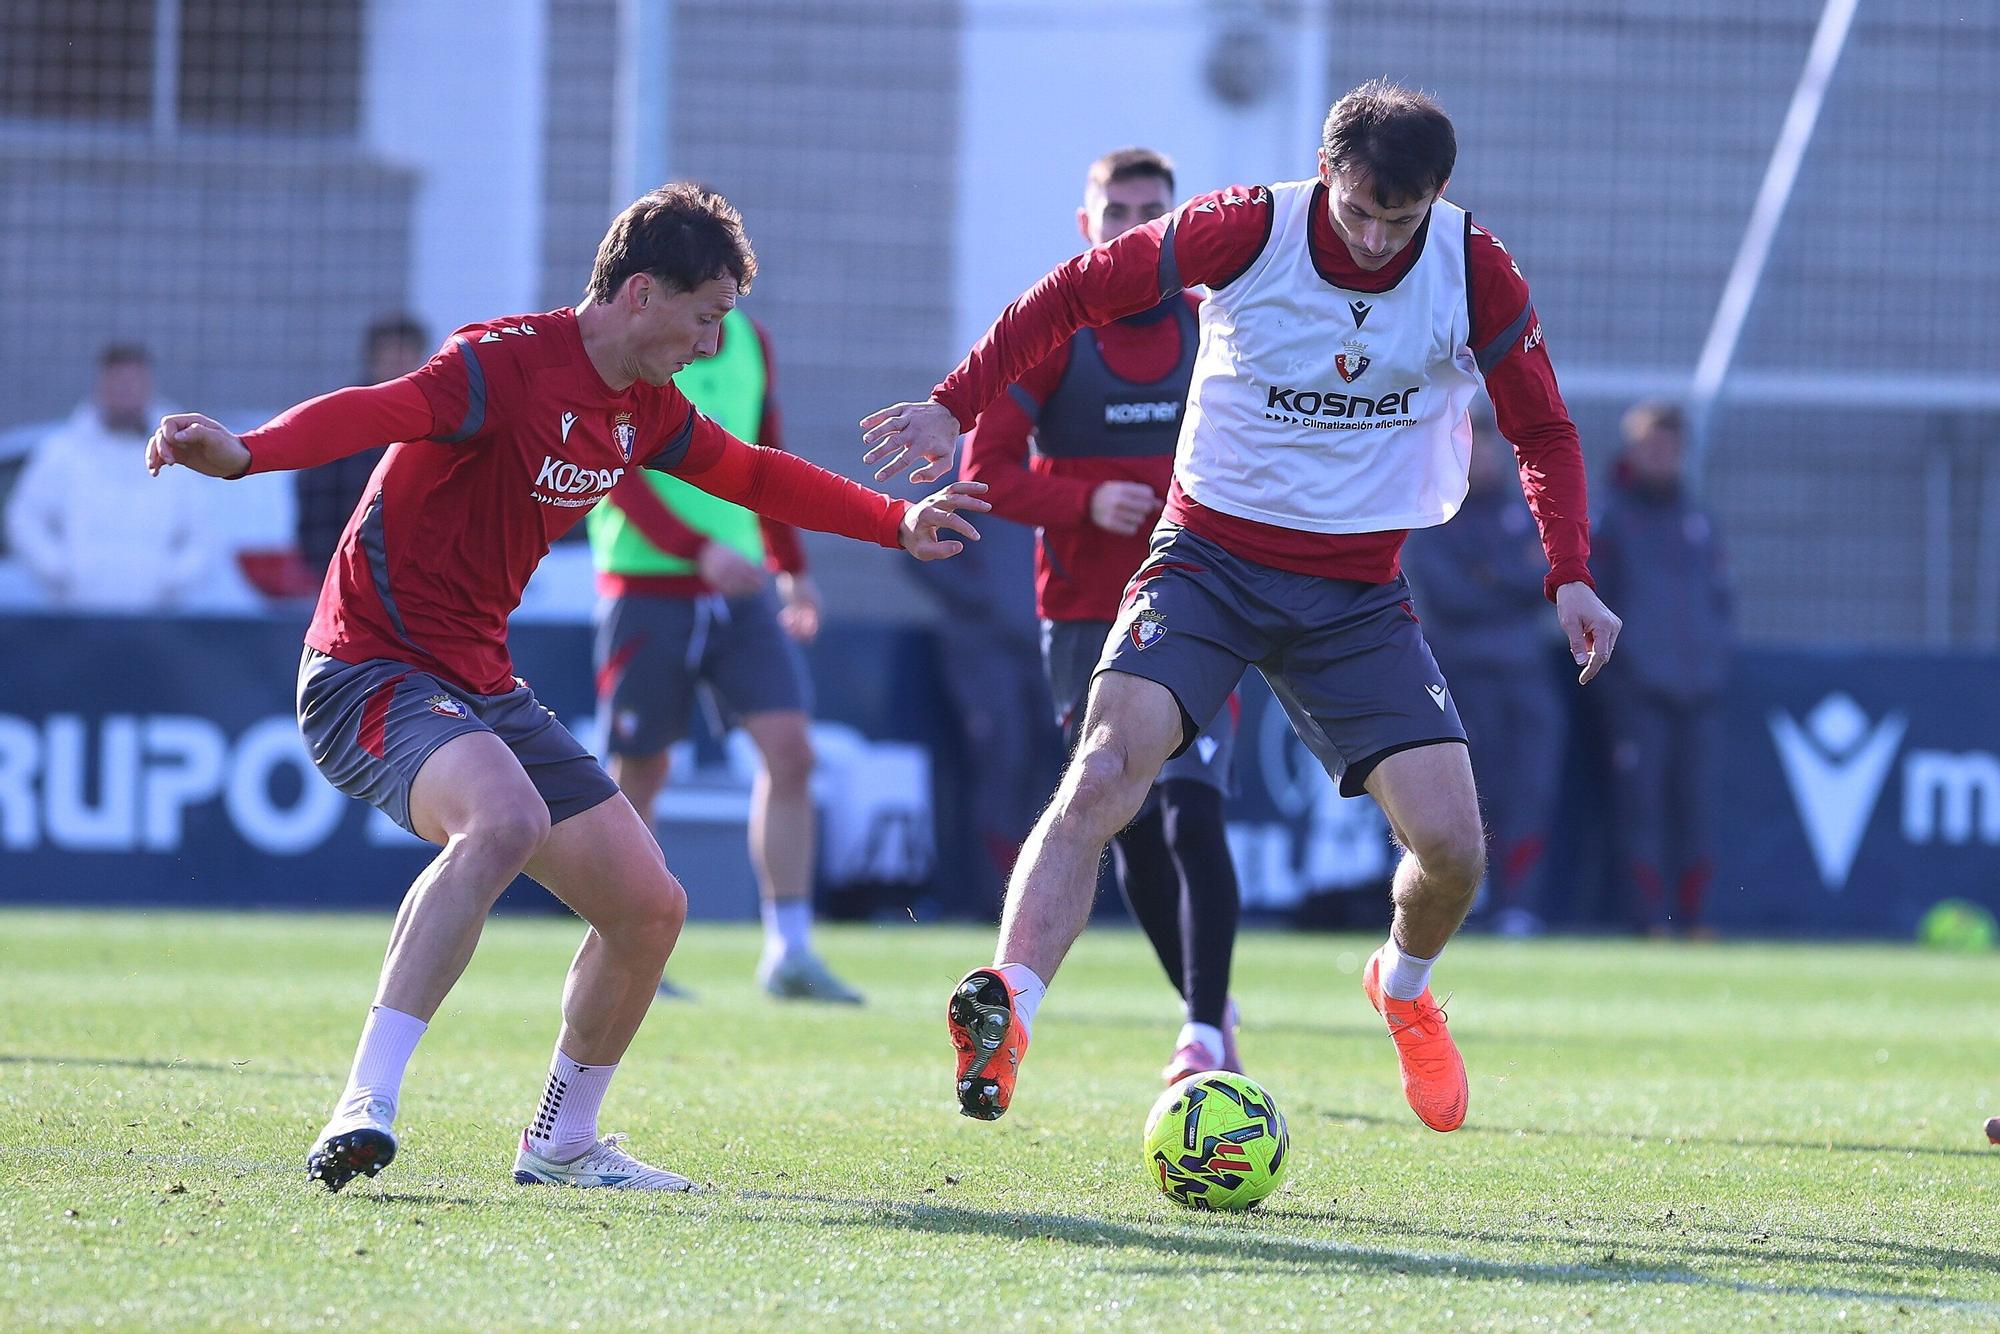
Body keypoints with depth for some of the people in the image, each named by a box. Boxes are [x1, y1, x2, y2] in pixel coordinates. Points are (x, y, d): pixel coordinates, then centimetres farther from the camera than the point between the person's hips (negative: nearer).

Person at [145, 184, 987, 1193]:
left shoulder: (643, 408, 9)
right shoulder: (507, 363, -19)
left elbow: (750, 475, 30)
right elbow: (377, 413, -37)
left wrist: (898, 523, 35)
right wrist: (245, 453, -55)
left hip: (484, 687, 9)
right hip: (372, 670, -9)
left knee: (650, 907, 8)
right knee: (508, 816, -38)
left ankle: (561, 1142, 30)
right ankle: (365, 1107, -41)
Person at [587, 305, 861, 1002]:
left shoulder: (750, 343, 10)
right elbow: (615, 471, -16)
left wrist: (792, 568, 20)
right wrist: (698, 550, -26)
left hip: (739, 590, 5)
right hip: (646, 590, -5)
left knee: (790, 747, -9)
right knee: (638, 772, 2)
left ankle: (788, 953, -6)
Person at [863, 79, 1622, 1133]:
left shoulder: (1474, 273, -8)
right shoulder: (1244, 232, -14)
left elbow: (1542, 430, 5)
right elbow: (1077, 293, -3)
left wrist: (1569, 574, -7)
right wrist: (956, 405, -8)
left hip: (1358, 590, 2)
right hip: (1209, 558, -2)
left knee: (1450, 841, -9)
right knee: (1106, 772, -26)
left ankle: (1404, 987, 25)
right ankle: (1003, 1014, -32)